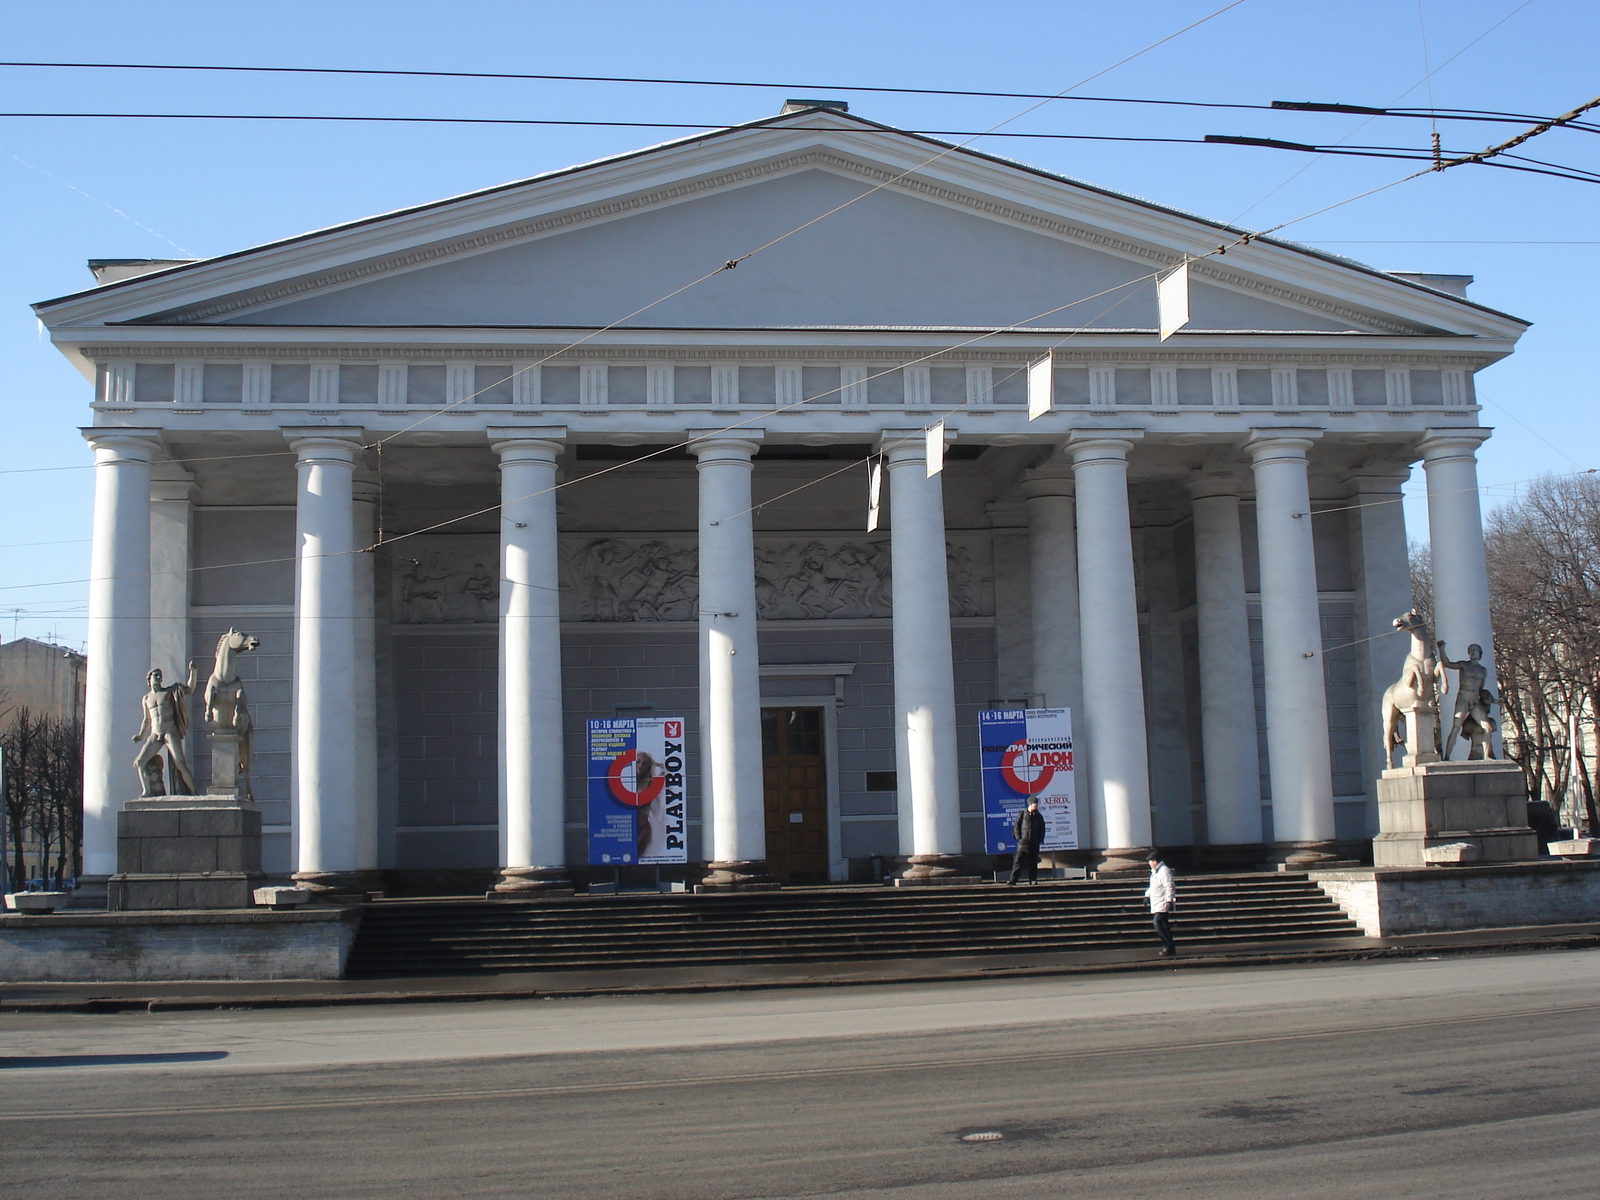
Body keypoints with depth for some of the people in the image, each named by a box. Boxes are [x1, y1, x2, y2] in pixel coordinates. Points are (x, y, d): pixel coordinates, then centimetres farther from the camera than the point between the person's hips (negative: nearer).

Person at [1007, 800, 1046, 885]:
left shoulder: (1038, 816, 10)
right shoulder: (1022, 814, 1)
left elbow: (1042, 829, 16)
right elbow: (1016, 826, 2)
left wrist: (1040, 840, 5)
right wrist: (1018, 838, -7)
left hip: (1034, 843, 3)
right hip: (1023, 842, -3)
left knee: (1033, 862, 6)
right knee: (1018, 862, -6)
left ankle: (1033, 879, 15)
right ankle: (1012, 881, -8)